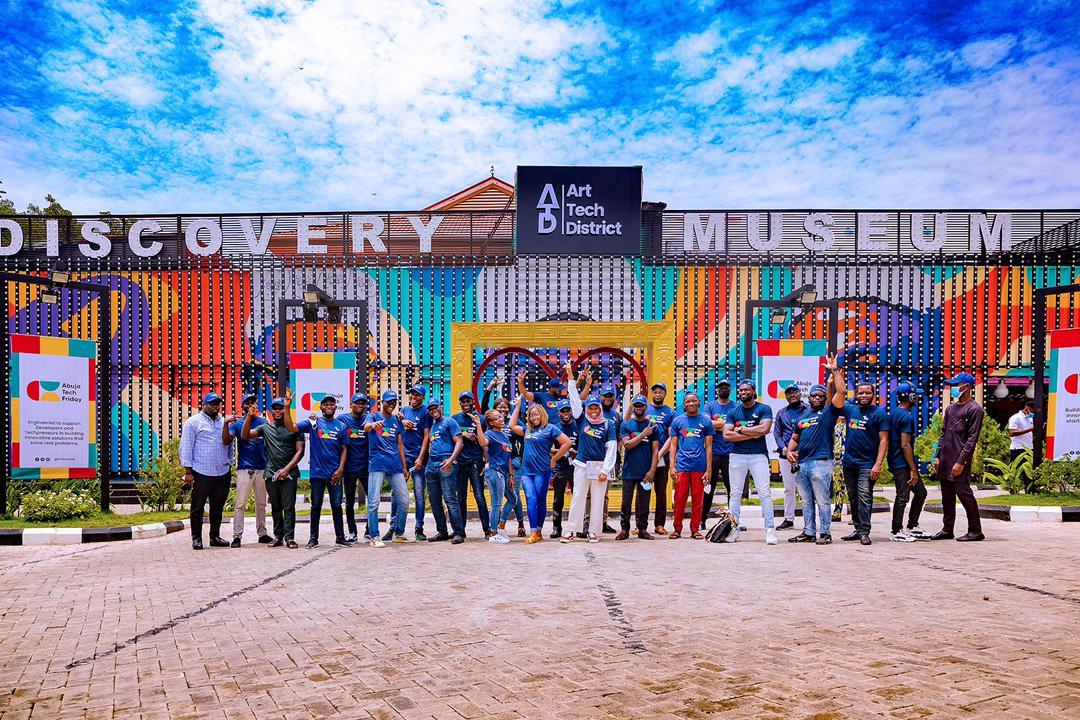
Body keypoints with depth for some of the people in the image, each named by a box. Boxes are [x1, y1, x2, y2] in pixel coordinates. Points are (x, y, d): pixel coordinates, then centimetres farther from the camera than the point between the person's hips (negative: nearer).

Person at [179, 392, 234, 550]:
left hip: (223, 473, 5)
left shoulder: (224, 422, 15)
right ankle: (196, 538, 11)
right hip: (201, 473, -5)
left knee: (218, 507, 11)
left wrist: (229, 464, 14)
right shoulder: (193, 422, -1)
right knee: (197, 507, 1)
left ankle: (215, 537, 20)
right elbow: (186, 448, -4)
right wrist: (188, 471, -8)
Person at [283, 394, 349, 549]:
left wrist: (340, 469, -3)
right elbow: (291, 427, -8)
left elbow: (344, 449, 7)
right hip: (317, 472, -1)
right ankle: (313, 538, 14)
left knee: (336, 505, 5)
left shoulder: (341, 426, 8)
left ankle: (340, 537, 14)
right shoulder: (313, 423, 3)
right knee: (316, 505, 6)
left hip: (335, 473, 1)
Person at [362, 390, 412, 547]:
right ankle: (374, 537, 0)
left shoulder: (397, 420, 17)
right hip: (377, 464, -5)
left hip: (395, 465, 5)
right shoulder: (373, 416, 4)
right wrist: (372, 424, -44)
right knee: (374, 501, -7)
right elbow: (366, 427, -20)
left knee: (404, 500, 4)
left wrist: (404, 466, 17)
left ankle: (399, 534, 17)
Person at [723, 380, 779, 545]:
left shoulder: (764, 409, 1)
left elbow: (764, 429, -15)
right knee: (735, 494, 6)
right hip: (737, 456, 3)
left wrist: (741, 430, -7)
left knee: (765, 493, -6)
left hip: (758, 455, -3)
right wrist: (752, 434, -10)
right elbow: (727, 435, -3)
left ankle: (770, 530, -4)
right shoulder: (733, 412, 9)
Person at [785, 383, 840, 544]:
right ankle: (809, 532, 18)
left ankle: (825, 533, 3)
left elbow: (833, 396, -9)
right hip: (801, 464, 6)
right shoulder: (802, 418, 21)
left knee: (822, 501, -3)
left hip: (820, 463, -6)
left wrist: (831, 382, -20)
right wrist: (789, 451, 8)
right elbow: (794, 439, 25)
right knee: (807, 502, 11)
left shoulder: (828, 413, 6)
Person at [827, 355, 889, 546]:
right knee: (853, 498, 11)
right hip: (849, 463, 5)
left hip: (867, 464, -5)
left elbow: (884, 440, -7)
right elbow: (841, 392, 0)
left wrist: (878, 464, -15)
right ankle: (858, 529, 19)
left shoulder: (879, 413, -3)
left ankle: (864, 532, -10)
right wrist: (835, 370, -2)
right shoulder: (850, 409, 10)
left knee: (864, 496, -11)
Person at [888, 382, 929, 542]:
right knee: (902, 497, -3)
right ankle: (897, 532, 4)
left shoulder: (893, 413, 13)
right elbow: (905, 446, -21)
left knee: (920, 492, 17)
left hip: (895, 462, 10)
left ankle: (912, 527, 23)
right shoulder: (907, 416, -16)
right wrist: (913, 470, -18)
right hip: (903, 464, -10)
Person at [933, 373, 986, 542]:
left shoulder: (974, 409, -7)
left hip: (959, 462, -8)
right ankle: (947, 529, 18)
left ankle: (975, 531, 5)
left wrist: (961, 461, -17)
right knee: (947, 496, 11)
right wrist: (938, 456, 12)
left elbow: (972, 439, -12)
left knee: (964, 493, -5)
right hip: (945, 461, 8)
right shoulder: (951, 408, 18)